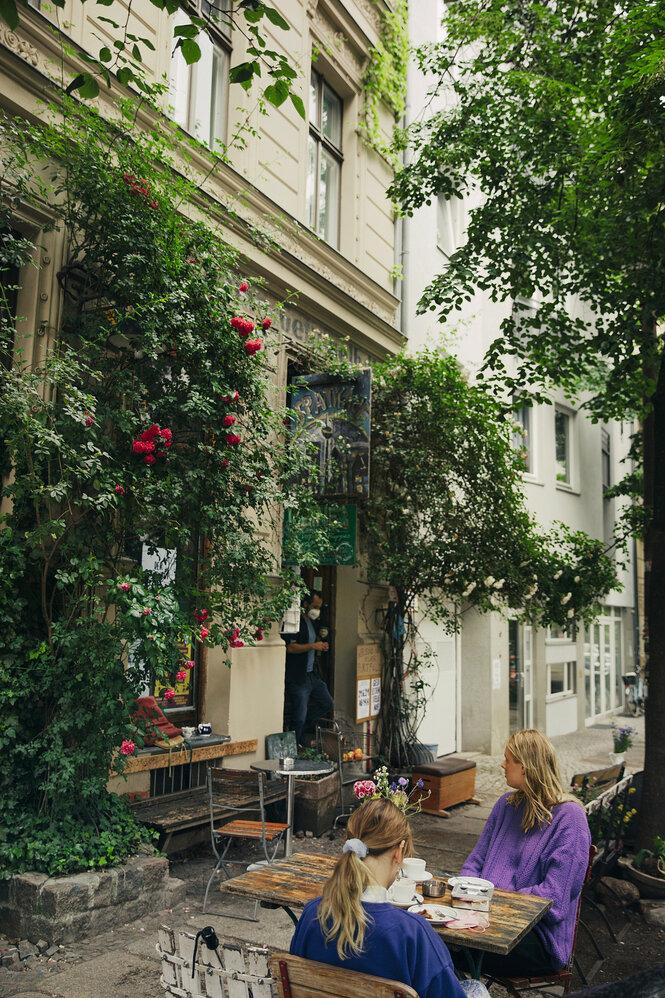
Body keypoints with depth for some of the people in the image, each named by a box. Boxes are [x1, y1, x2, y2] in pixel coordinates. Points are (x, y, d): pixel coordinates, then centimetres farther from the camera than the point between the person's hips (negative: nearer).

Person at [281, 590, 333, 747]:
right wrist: (313, 646, -24)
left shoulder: (310, 621, 16)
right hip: (297, 677, -9)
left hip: (311, 674, 9)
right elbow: (290, 647, -23)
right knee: (300, 716, -4)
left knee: (327, 704, 13)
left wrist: (321, 646, 8)